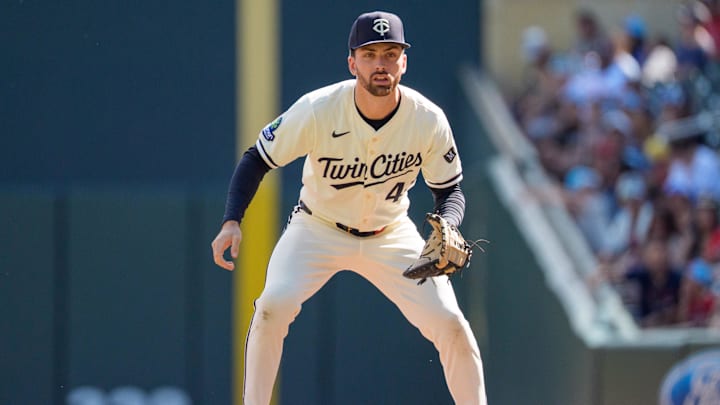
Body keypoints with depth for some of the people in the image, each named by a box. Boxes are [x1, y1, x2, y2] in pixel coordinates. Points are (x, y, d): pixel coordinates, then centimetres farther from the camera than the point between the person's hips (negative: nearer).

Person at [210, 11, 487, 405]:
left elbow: (450, 190, -6)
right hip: (317, 229, -1)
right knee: (274, 305, -25)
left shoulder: (429, 120, -20)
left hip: (391, 236, 1)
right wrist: (231, 221, -28)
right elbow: (257, 159, -14)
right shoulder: (318, 110, -25)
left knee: (450, 324, -11)